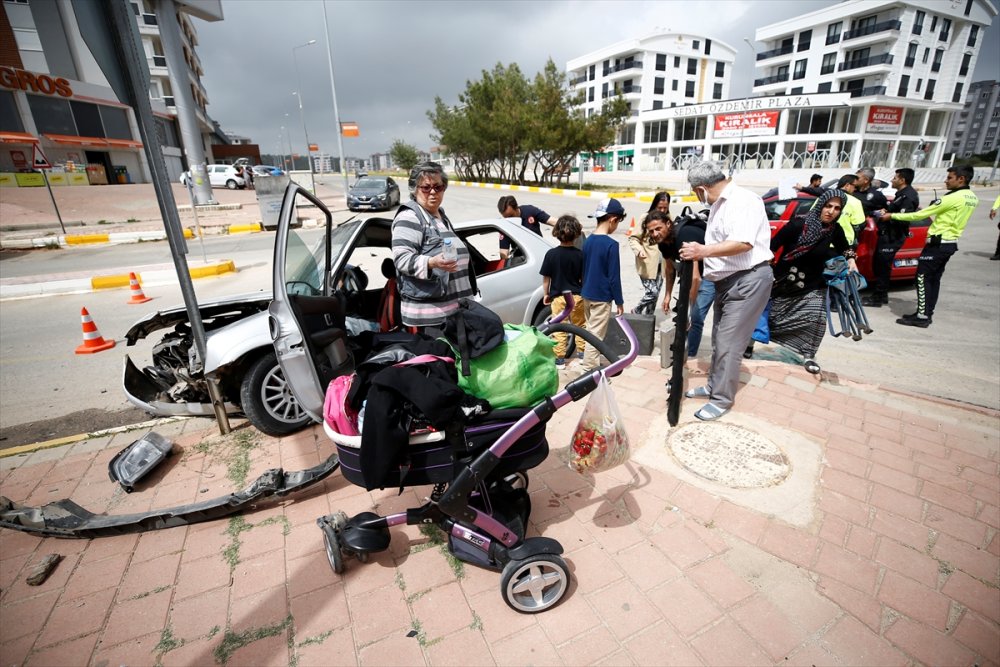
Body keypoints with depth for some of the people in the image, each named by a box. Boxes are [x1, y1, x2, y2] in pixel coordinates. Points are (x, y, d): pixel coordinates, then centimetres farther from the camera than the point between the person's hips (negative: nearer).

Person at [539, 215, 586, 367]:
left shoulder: (551, 254, -11)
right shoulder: (580, 255, -8)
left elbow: (546, 278, -5)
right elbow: (583, 278, -1)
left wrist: (546, 294, 8)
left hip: (558, 297, -1)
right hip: (577, 296, 2)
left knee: (559, 328, 8)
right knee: (579, 325, 18)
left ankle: (559, 358, 13)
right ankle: (582, 352, 27)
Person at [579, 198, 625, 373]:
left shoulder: (588, 240, 4)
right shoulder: (611, 244, -18)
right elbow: (614, 276, -16)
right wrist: (619, 301, -7)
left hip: (587, 294, 8)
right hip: (601, 297, -8)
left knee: (590, 331, 19)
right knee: (595, 336, 0)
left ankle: (592, 364, 32)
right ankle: (588, 370, 7)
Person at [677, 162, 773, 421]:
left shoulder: (743, 200, -16)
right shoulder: (719, 205, 13)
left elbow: (744, 243, -30)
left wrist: (704, 251, -34)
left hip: (748, 281, -10)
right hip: (727, 281, 10)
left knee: (728, 344, -6)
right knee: (719, 340, 17)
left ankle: (722, 400, 6)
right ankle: (714, 386, 31)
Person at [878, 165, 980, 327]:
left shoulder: (953, 198, -17)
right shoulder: (973, 198, 11)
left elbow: (920, 214, -16)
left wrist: (892, 216, -10)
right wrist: (934, 209, 12)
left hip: (937, 243, -9)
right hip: (951, 243, 9)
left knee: (923, 279, -6)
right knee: (934, 279, 13)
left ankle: (922, 317, -6)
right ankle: (927, 313, 17)